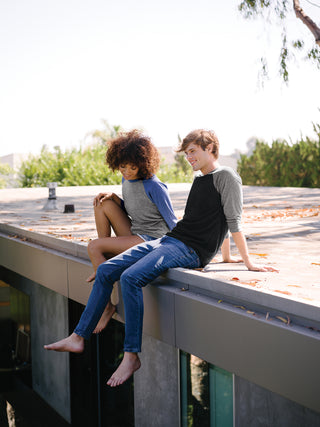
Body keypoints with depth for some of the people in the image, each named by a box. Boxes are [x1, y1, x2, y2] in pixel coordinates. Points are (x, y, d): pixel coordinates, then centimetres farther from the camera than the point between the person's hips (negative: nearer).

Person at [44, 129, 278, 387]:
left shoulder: (226, 177, -4)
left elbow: (234, 221, -8)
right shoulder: (199, 181, 23)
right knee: (105, 271, 0)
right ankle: (78, 337, 3)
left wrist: (248, 262, -9)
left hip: (190, 250, -9)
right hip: (168, 240, 9)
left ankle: (132, 356, -22)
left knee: (131, 278, -29)